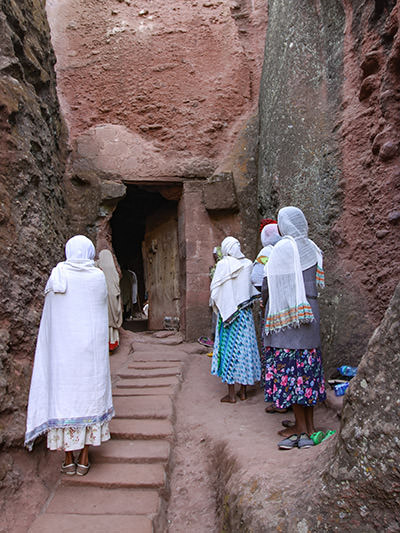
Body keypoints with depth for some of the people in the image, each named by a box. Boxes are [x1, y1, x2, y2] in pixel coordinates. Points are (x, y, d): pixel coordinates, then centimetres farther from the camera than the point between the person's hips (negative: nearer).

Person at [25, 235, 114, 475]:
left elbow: (50, 316, 5)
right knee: (90, 393, 9)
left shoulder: (57, 277, -2)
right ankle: (84, 459, 15)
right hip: (91, 346, -1)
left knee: (65, 395, 9)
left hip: (62, 346, 1)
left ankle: (69, 459, 18)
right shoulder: (98, 277, -5)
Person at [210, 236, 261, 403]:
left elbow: (215, 288, -4)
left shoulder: (223, 264, -7)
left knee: (229, 347, 2)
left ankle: (231, 394, 5)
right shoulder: (248, 264, 2)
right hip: (245, 313, 3)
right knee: (245, 346, 10)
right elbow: (253, 287, 6)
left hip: (227, 311, -3)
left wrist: (217, 306, 10)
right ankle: (243, 391, 16)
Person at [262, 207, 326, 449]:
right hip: (310, 311, 8)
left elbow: (269, 283, -8)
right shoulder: (312, 249, 9)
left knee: (289, 366, 0)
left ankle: (300, 427, 7)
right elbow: (315, 281, 12)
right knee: (308, 364, 11)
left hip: (287, 312, -7)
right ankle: (309, 425, 21)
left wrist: (265, 299, 10)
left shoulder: (282, 248, -11)